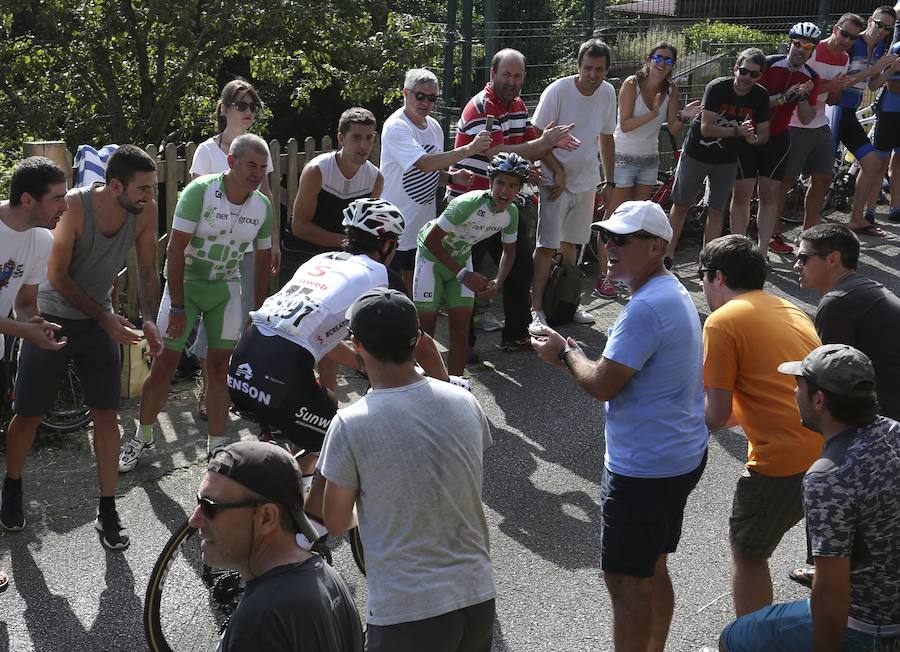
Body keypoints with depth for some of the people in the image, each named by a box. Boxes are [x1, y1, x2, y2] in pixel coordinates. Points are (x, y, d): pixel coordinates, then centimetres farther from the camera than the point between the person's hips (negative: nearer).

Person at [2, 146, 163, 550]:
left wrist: (149, 320, -20)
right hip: (52, 316, -3)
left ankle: (107, 511, 9)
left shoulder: (145, 211, -16)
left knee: (107, 415, -1)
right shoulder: (75, 206, -27)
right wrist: (105, 319, -23)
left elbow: (147, 271, -4)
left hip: (99, 322, 3)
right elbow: (57, 276, -20)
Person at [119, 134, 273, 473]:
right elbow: (175, 249, -21)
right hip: (185, 282, -3)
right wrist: (177, 307, -22)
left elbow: (263, 260, 6)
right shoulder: (200, 191, -21)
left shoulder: (262, 206, -6)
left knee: (219, 365, 2)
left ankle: (216, 445, 12)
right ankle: (141, 438, 16)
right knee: (165, 363, -2)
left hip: (225, 287, 3)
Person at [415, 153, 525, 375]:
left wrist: (498, 282, -15)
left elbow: (509, 251, 4)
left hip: (461, 260, 5)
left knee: (461, 330, -1)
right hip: (432, 255, -5)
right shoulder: (468, 204, -33)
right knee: (426, 327, -5)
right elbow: (432, 240, -27)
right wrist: (462, 274, -24)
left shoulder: (511, 213, -14)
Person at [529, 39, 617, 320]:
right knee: (547, 245, -9)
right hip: (555, 180, -5)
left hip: (586, 181, 6)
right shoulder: (558, 91, -18)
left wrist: (610, 181, 13)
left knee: (571, 243, 17)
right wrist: (559, 172, -16)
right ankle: (536, 309, -4)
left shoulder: (608, 93, -1)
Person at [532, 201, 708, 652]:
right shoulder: (674, 294, 10)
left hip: (643, 469, -11)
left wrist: (566, 352, -5)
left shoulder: (646, 308, -24)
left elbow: (602, 385, -23)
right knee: (653, 571, 22)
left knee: (626, 582, 0)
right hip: (680, 457, 11)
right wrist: (576, 356, 2)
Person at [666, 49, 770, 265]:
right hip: (697, 154, -3)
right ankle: (668, 255, 20)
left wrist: (754, 138, -30)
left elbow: (764, 133, -6)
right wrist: (737, 130, -40)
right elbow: (706, 128, -29)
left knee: (717, 210, 4)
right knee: (681, 205, 7)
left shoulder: (761, 96, -11)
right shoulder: (717, 88, -24)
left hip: (726, 160, 3)